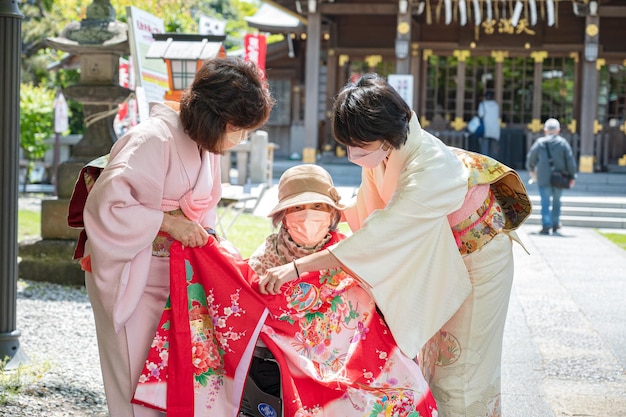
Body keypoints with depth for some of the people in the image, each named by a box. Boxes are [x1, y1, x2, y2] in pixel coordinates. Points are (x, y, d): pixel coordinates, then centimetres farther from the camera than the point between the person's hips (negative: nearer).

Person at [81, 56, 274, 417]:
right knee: (141, 377, 0)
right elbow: (106, 205, -28)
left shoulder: (206, 143, 5)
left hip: (178, 270, 8)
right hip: (132, 275, -8)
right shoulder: (155, 139, -24)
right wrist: (168, 222, -25)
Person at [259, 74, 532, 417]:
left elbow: (378, 236, -41)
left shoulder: (431, 169, -39)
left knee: (460, 368, 2)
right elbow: (368, 208, 3)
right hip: (439, 260, 7)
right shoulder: (384, 150, -15)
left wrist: (297, 268, -42)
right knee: (430, 354, 16)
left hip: (475, 257, -7)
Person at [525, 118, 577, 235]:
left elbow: (530, 159, 5)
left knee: (545, 202, -1)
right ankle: (555, 224, 25)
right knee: (556, 201, 17)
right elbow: (570, 161, -2)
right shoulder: (563, 143, 0)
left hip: (544, 178, -1)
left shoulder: (540, 142, -2)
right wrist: (572, 177, 4)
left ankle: (546, 226, -11)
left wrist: (531, 170, 23)